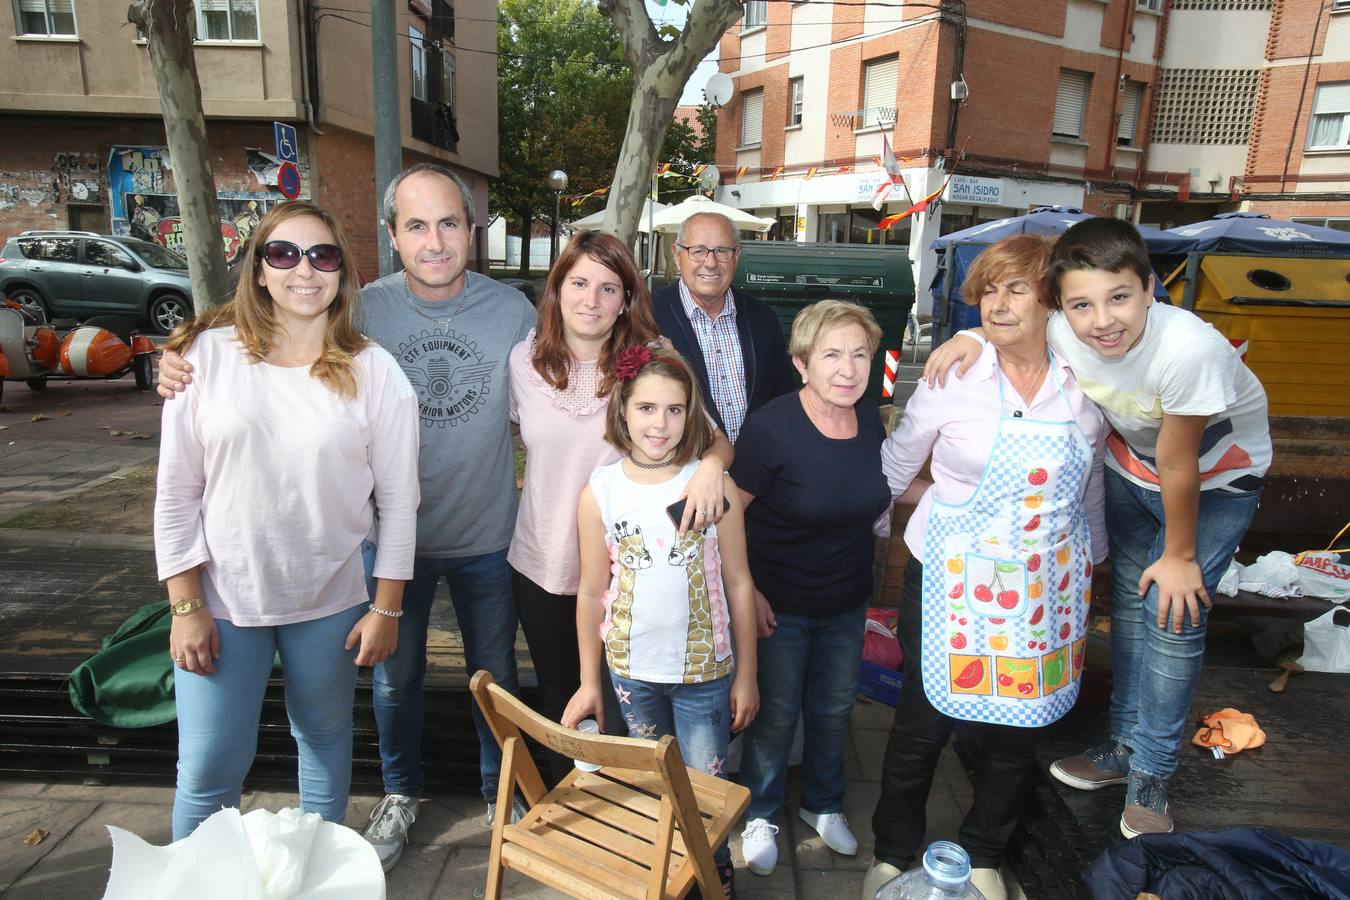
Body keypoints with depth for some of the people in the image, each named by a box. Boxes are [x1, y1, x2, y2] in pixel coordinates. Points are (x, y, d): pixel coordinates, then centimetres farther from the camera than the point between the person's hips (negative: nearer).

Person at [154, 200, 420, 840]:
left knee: (325, 742, 18)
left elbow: (398, 498, -3)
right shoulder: (209, 356, -4)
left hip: (331, 601, 0)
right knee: (209, 769, 7)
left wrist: (386, 607, -3)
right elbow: (177, 492, -1)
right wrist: (186, 605, -3)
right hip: (223, 598, 0)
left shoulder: (374, 372, -6)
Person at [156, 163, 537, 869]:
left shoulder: (511, 309, -8)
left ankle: (502, 795, 43)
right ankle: (400, 796, 46)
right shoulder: (365, 309, -9)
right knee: (395, 676, 19)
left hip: (486, 539, 0)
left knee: (495, 675, 17)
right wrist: (188, 371, -19)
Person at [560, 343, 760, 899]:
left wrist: (746, 675, 0)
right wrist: (588, 682, 5)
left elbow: (738, 583, -4)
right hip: (632, 669, 2)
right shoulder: (600, 492, -8)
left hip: (705, 668, -1)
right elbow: (591, 593, 0)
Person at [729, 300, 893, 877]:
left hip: (847, 601, 5)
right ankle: (760, 815, 38)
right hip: (780, 602, -5)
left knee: (834, 709, 22)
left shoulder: (871, 418, -7)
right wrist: (747, 592, -17)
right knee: (776, 714, 12)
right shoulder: (771, 426, -24)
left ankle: (823, 805, 48)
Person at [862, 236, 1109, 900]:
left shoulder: (1084, 387, -1)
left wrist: (1088, 574, 19)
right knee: (921, 723, 9)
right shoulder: (954, 378, -10)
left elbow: (1090, 493, 13)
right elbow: (896, 465, 2)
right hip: (954, 582, -2)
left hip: (1045, 591, 3)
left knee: (1014, 734, 14)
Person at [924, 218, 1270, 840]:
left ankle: (1150, 777, 12)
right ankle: (1124, 747, 30)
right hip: (1130, 465, 4)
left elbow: (1177, 466, -28)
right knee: (1128, 602, 11)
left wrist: (1180, 555, -14)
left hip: (1217, 478, -4)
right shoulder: (1059, 332, -28)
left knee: (1173, 617, -7)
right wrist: (974, 337, -27)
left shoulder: (1189, 349, -39)